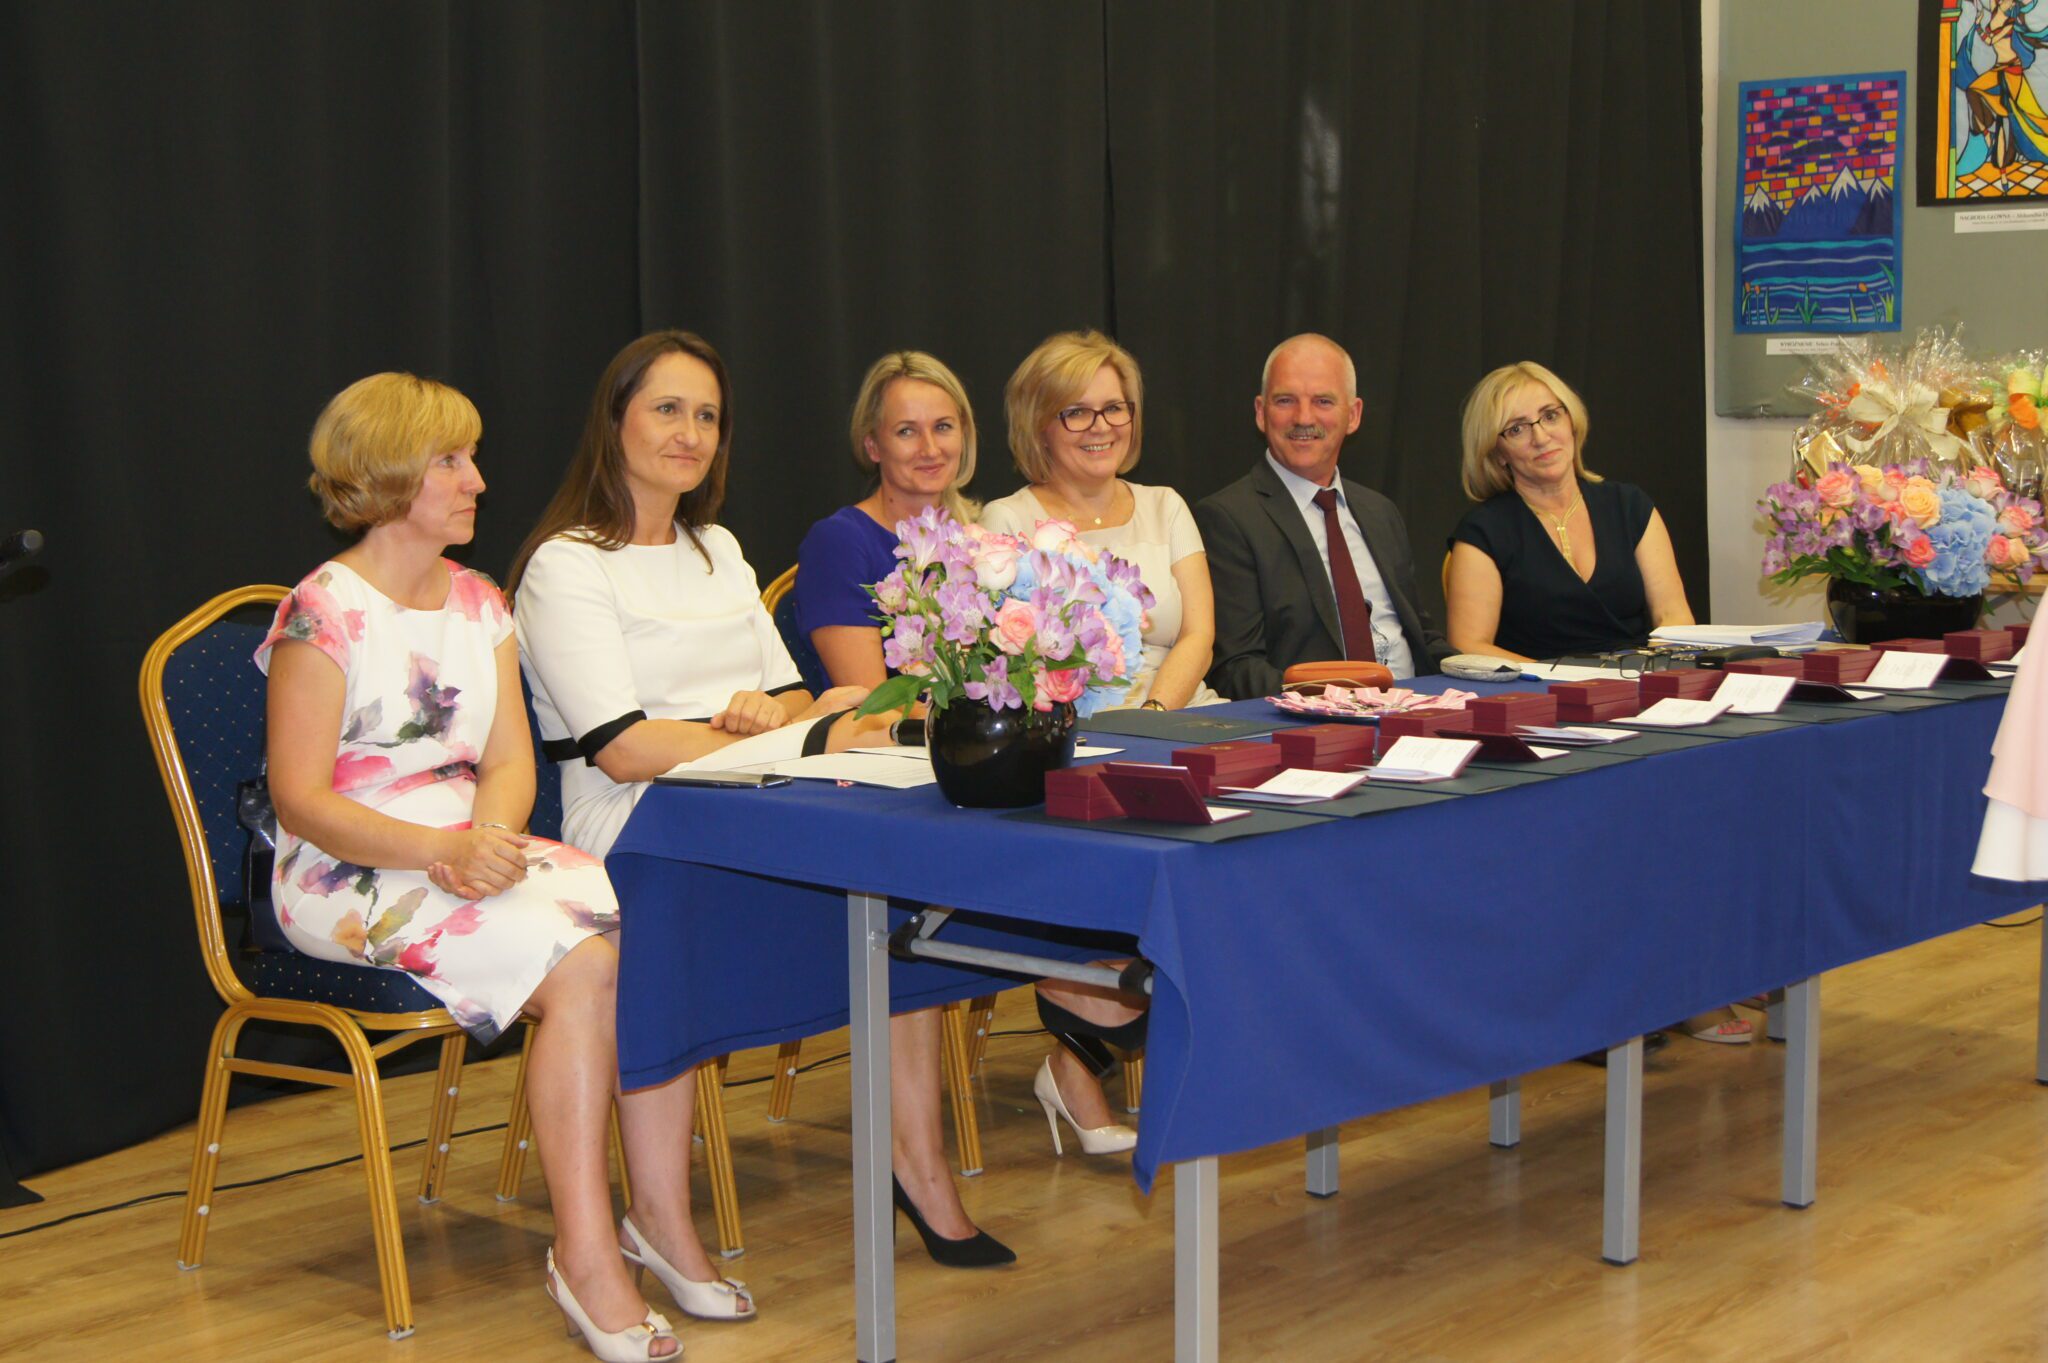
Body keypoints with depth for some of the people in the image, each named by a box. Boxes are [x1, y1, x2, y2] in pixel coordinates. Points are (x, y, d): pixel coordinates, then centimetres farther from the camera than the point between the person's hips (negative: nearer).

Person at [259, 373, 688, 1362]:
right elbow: (301, 802, -13)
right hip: (351, 879, -6)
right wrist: (442, 850, -24)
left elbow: (509, 762, 10)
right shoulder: (325, 613, -9)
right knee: (580, 963, -29)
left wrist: (492, 838, -13)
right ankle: (587, 1256, -22)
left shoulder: (480, 604, 14)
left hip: (472, 852, 6)